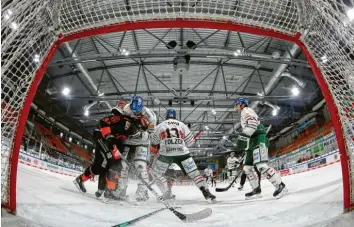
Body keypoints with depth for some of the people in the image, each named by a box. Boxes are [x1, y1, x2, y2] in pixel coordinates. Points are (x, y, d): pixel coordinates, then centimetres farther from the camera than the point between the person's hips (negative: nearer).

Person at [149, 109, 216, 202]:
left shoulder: (160, 126, 16)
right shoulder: (182, 125, 16)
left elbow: (154, 142, 22)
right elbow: (190, 142, 17)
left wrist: (156, 148, 41)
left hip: (165, 154, -1)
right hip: (182, 153, 1)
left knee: (156, 172, 19)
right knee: (194, 173, 8)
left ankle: (166, 195, 12)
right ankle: (206, 193, -2)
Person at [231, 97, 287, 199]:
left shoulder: (246, 110, 1)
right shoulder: (245, 115, 31)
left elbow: (252, 124, -20)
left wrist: (242, 137, -27)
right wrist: (238, 141, 27)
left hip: (258, 139, -10)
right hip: (253, 142, 10)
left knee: (261, 165, -22)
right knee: (247, 167, 7)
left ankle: (280, 185, -15)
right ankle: (256, 190, 10)